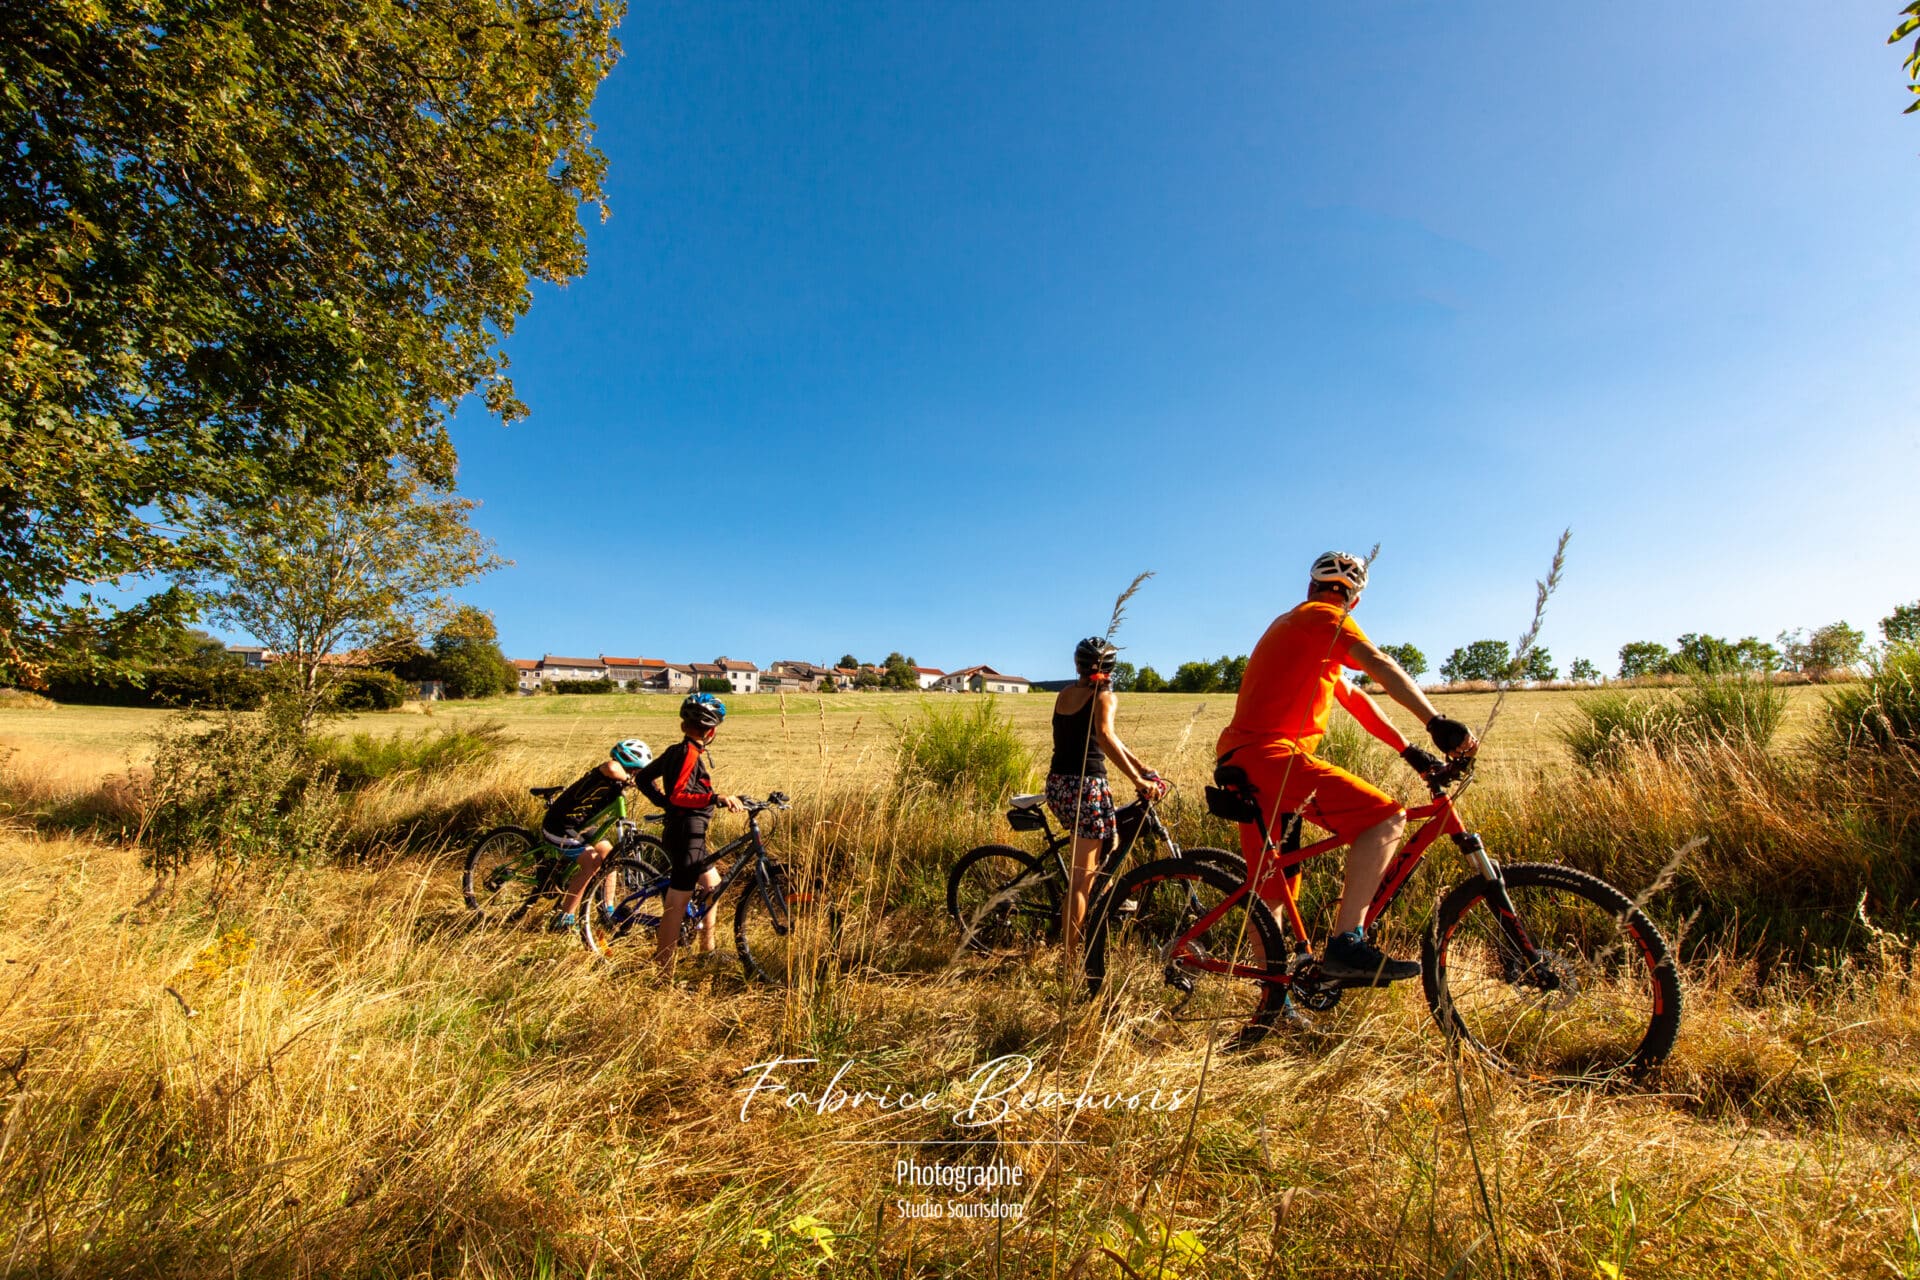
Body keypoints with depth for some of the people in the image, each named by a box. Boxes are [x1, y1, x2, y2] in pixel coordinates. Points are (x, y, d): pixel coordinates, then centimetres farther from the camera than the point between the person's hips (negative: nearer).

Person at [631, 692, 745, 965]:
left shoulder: (675, 751, 10)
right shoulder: (690, 754, -17)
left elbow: (643, 778, 19)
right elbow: (678, 795, -26)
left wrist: (664, 802, 17)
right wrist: (717, 798, -33)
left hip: (684, 832, 10)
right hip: (687, 832, -10)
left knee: (713, 885, 22)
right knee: (677, 902, -5)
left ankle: (707, 948, 33)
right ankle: (662, 967, 2)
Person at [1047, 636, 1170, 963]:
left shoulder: (1065, 694, 15)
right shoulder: (1103, 696, -6)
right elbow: (1104, 736, -26)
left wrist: (1141, 766, 20)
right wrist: (1138, 779, -24)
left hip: (1056, 785, 7)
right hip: (1086, 786, -7)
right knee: (1081, 875, 0)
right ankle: (1070, 955, 2)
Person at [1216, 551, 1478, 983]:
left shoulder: (1291, 623, 30)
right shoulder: (1324, 616, 2)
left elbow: (1353, 697, 27)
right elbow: (1379, 665, -18)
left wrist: (1409, 750, 23)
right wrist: (1436, 722, -27)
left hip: (1242, 760, 10)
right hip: (1271, 754, -10)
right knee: (1386, 818, -16)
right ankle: (1346, 944, -21)